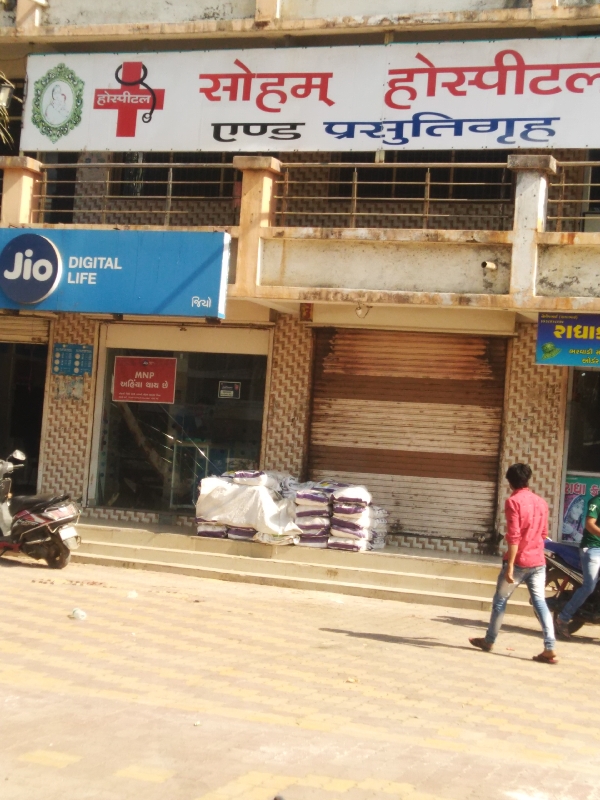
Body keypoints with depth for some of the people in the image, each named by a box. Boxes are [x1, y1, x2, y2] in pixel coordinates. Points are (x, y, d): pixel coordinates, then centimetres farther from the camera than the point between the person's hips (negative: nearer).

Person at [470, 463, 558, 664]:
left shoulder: (513, 501, -11)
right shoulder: (541, 502, 9)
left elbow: (513, 536, -18)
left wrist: (509, 566, -18)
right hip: (538, 561, 5)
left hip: (519, 561, -5)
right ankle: (550, 649, -7)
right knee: (540, 602, 2)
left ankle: (489, 641, 24)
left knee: (500, 600, 11)